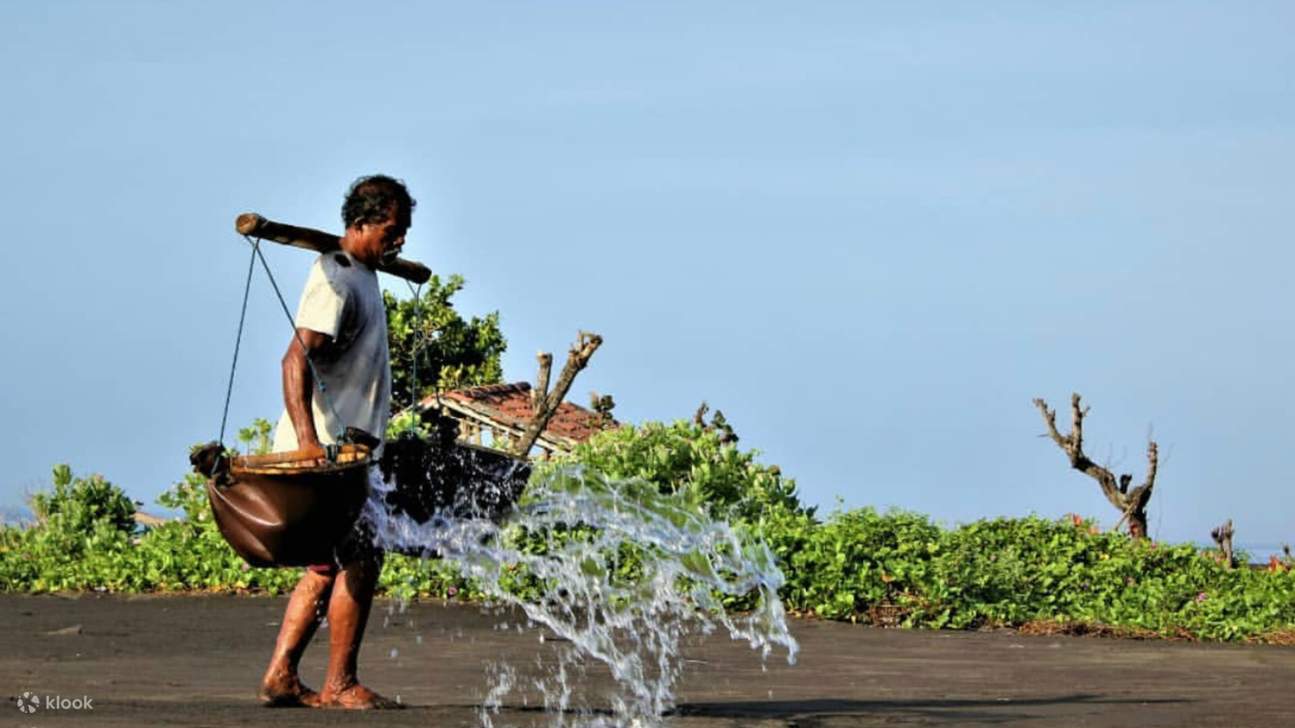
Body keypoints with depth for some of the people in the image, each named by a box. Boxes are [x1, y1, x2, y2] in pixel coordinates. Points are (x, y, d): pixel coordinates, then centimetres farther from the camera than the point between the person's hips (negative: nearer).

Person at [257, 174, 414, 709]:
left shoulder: (362, 277, 18)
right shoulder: (335, 281, -14)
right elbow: (297, 358, -26)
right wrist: (308, 440, -37)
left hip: (346, 447, 10)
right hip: (325, 448, -10)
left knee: (331, 565, 10)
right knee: (360, 562, -9)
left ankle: (280, 675, 11)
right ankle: (339, 686, -4)